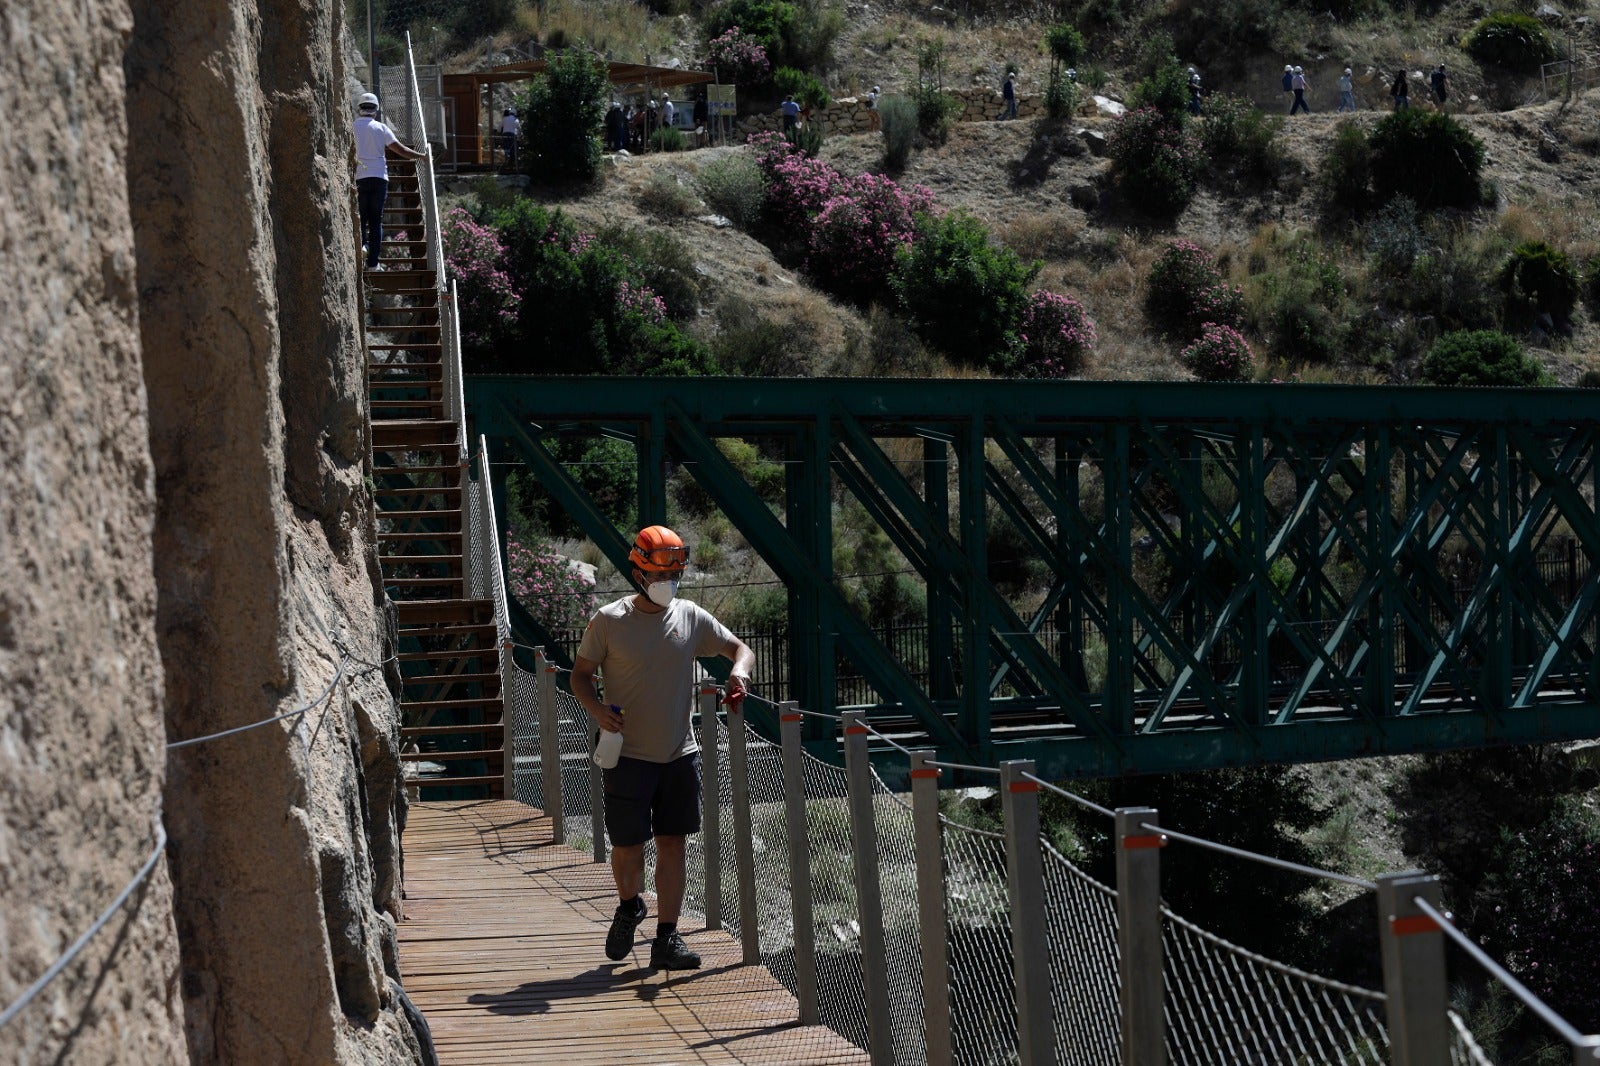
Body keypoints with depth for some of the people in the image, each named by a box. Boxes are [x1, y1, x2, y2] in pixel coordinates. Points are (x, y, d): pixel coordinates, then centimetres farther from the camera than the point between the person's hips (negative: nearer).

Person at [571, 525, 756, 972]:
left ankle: (666, 938, 9)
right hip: (629, 754, -3)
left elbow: (740, 647, 12)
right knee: (628, 846, 1)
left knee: (672, 844, 3)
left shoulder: (691, 617, 4)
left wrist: (739, 671, -10)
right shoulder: (608, 621, -5)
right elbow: (581, 673, 3)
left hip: (680, 754, 3)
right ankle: (628, 907, 32)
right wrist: (597, 708, -16)